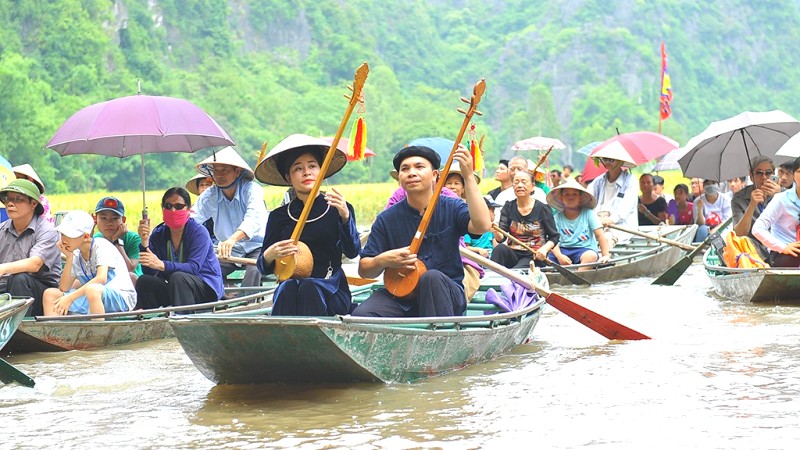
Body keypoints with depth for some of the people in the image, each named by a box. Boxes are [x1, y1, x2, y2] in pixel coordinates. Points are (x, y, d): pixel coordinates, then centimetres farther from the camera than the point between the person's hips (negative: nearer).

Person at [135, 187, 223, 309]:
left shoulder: (199, 232, -12)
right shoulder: (158, 234, 3)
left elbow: (193, 267, -27)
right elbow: (149, 272, -7)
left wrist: (161, 265, -41)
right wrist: (145, 242, -21)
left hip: (207, 289, -5)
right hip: (174, 289, 5)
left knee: (177, 277, -33)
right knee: (144, 281, -18)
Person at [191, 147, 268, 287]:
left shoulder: (251, 189, -17)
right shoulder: (209, 196, -2)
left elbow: (253, 218, -34)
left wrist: (232, 239, -52)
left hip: (256, 246, -4)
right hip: (229, 250, 5)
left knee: (254, 271, -33)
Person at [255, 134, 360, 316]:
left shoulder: (340, 209, 5)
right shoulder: (279, 217, 11)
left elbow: (352, 252, -11)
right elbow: (264, 269, 12)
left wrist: (345, 217, -28)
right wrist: (269, 255, -12)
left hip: (331, 291, -1)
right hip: (288, 292, 1)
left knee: (309, 287, -34)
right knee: (288, 288, -33)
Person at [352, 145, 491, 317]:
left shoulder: (451, 208, 1)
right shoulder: (387, 219, 3)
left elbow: (482, 226, -22)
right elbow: (364, 269, 5)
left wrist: (468, 178, -23)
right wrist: (383, 261, -19)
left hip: (446, 295, -1)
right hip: (400, 295, 2)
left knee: (432, 277, -36)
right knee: (361, 314, -27)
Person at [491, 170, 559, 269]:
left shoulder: (542, 208, 0)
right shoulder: (508, 208, 7)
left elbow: (554, 237, 5)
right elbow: (501, 238, -2)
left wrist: (544, 249, -15)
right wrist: (496, 231, -26)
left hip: (534, 257, -4)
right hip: (512, 255, 4)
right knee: (500, 248, -31)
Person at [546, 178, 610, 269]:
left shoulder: (589, 214, -1)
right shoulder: (558, 217, 5)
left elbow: (600, 235, -4)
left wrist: (605, 255, -13)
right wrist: (559, 256, -20)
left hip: (585, 249, -2)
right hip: (564, 249, 2)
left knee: (591, 256, -37)